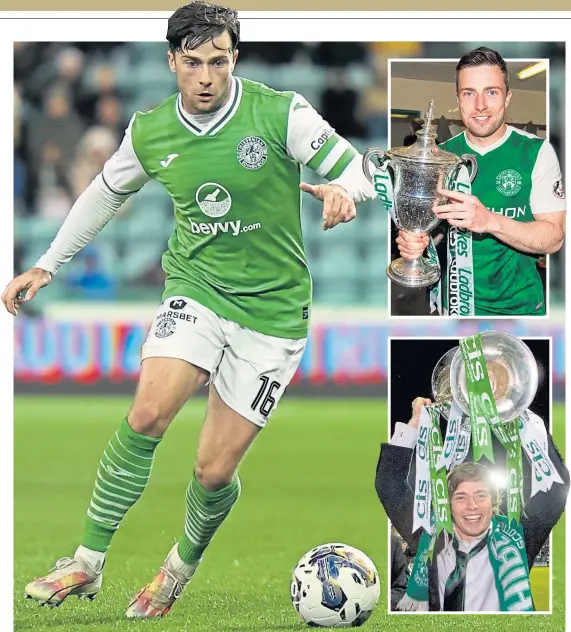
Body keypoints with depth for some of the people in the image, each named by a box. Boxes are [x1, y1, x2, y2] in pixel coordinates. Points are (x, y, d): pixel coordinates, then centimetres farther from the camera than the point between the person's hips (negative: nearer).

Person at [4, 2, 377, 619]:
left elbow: (355, 172, -12)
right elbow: (105, 193, 16)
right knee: (147, 415, -25)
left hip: (271, 308, -2)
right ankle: (88, 563, -13)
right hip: (195, 287, 2)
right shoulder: (151, 132, -2)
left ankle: (182, 566, 30)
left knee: (213, 472, -2)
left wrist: (343, 191, -37)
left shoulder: (280, 114, -14)